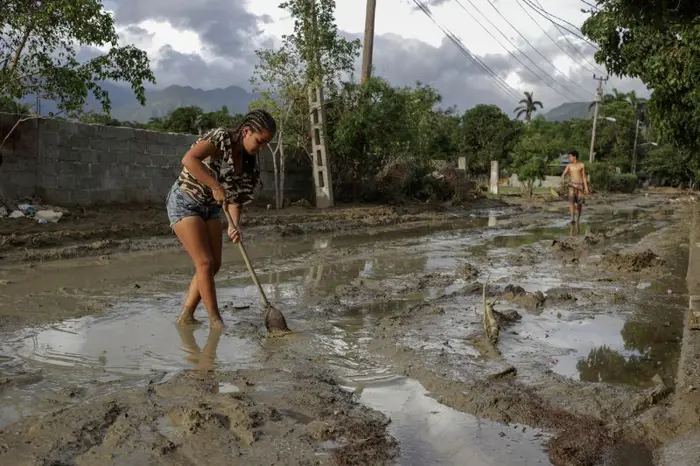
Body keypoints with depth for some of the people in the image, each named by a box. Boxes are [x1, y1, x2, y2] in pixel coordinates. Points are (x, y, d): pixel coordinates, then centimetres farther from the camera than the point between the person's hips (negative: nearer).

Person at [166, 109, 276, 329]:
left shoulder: (249, 161, 2)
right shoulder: (220, 137, -20)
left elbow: (236, 196, 1)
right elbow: (189, 159, -36)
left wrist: (234, 225, -15)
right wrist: (216, 187, -35)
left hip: (210, 208, 8)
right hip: (184, 202, -8)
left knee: (214, 264, 4)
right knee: (205, 262, -11)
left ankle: (185, 316, 14)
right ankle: (216, 322, -3)